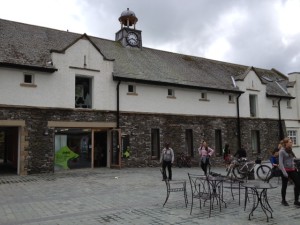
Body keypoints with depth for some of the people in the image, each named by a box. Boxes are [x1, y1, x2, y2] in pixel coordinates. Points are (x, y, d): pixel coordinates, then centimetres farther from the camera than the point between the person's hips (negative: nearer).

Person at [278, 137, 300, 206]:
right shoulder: (282, 151, -12)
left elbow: (292, 160, 17)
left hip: (292, 170, 7)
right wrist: (284, 172, -21)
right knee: (284, 186, 6)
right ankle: (283, 200, 23)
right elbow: (280, 162, -16)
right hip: (286, 170, -7)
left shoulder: (290, 150, 11)